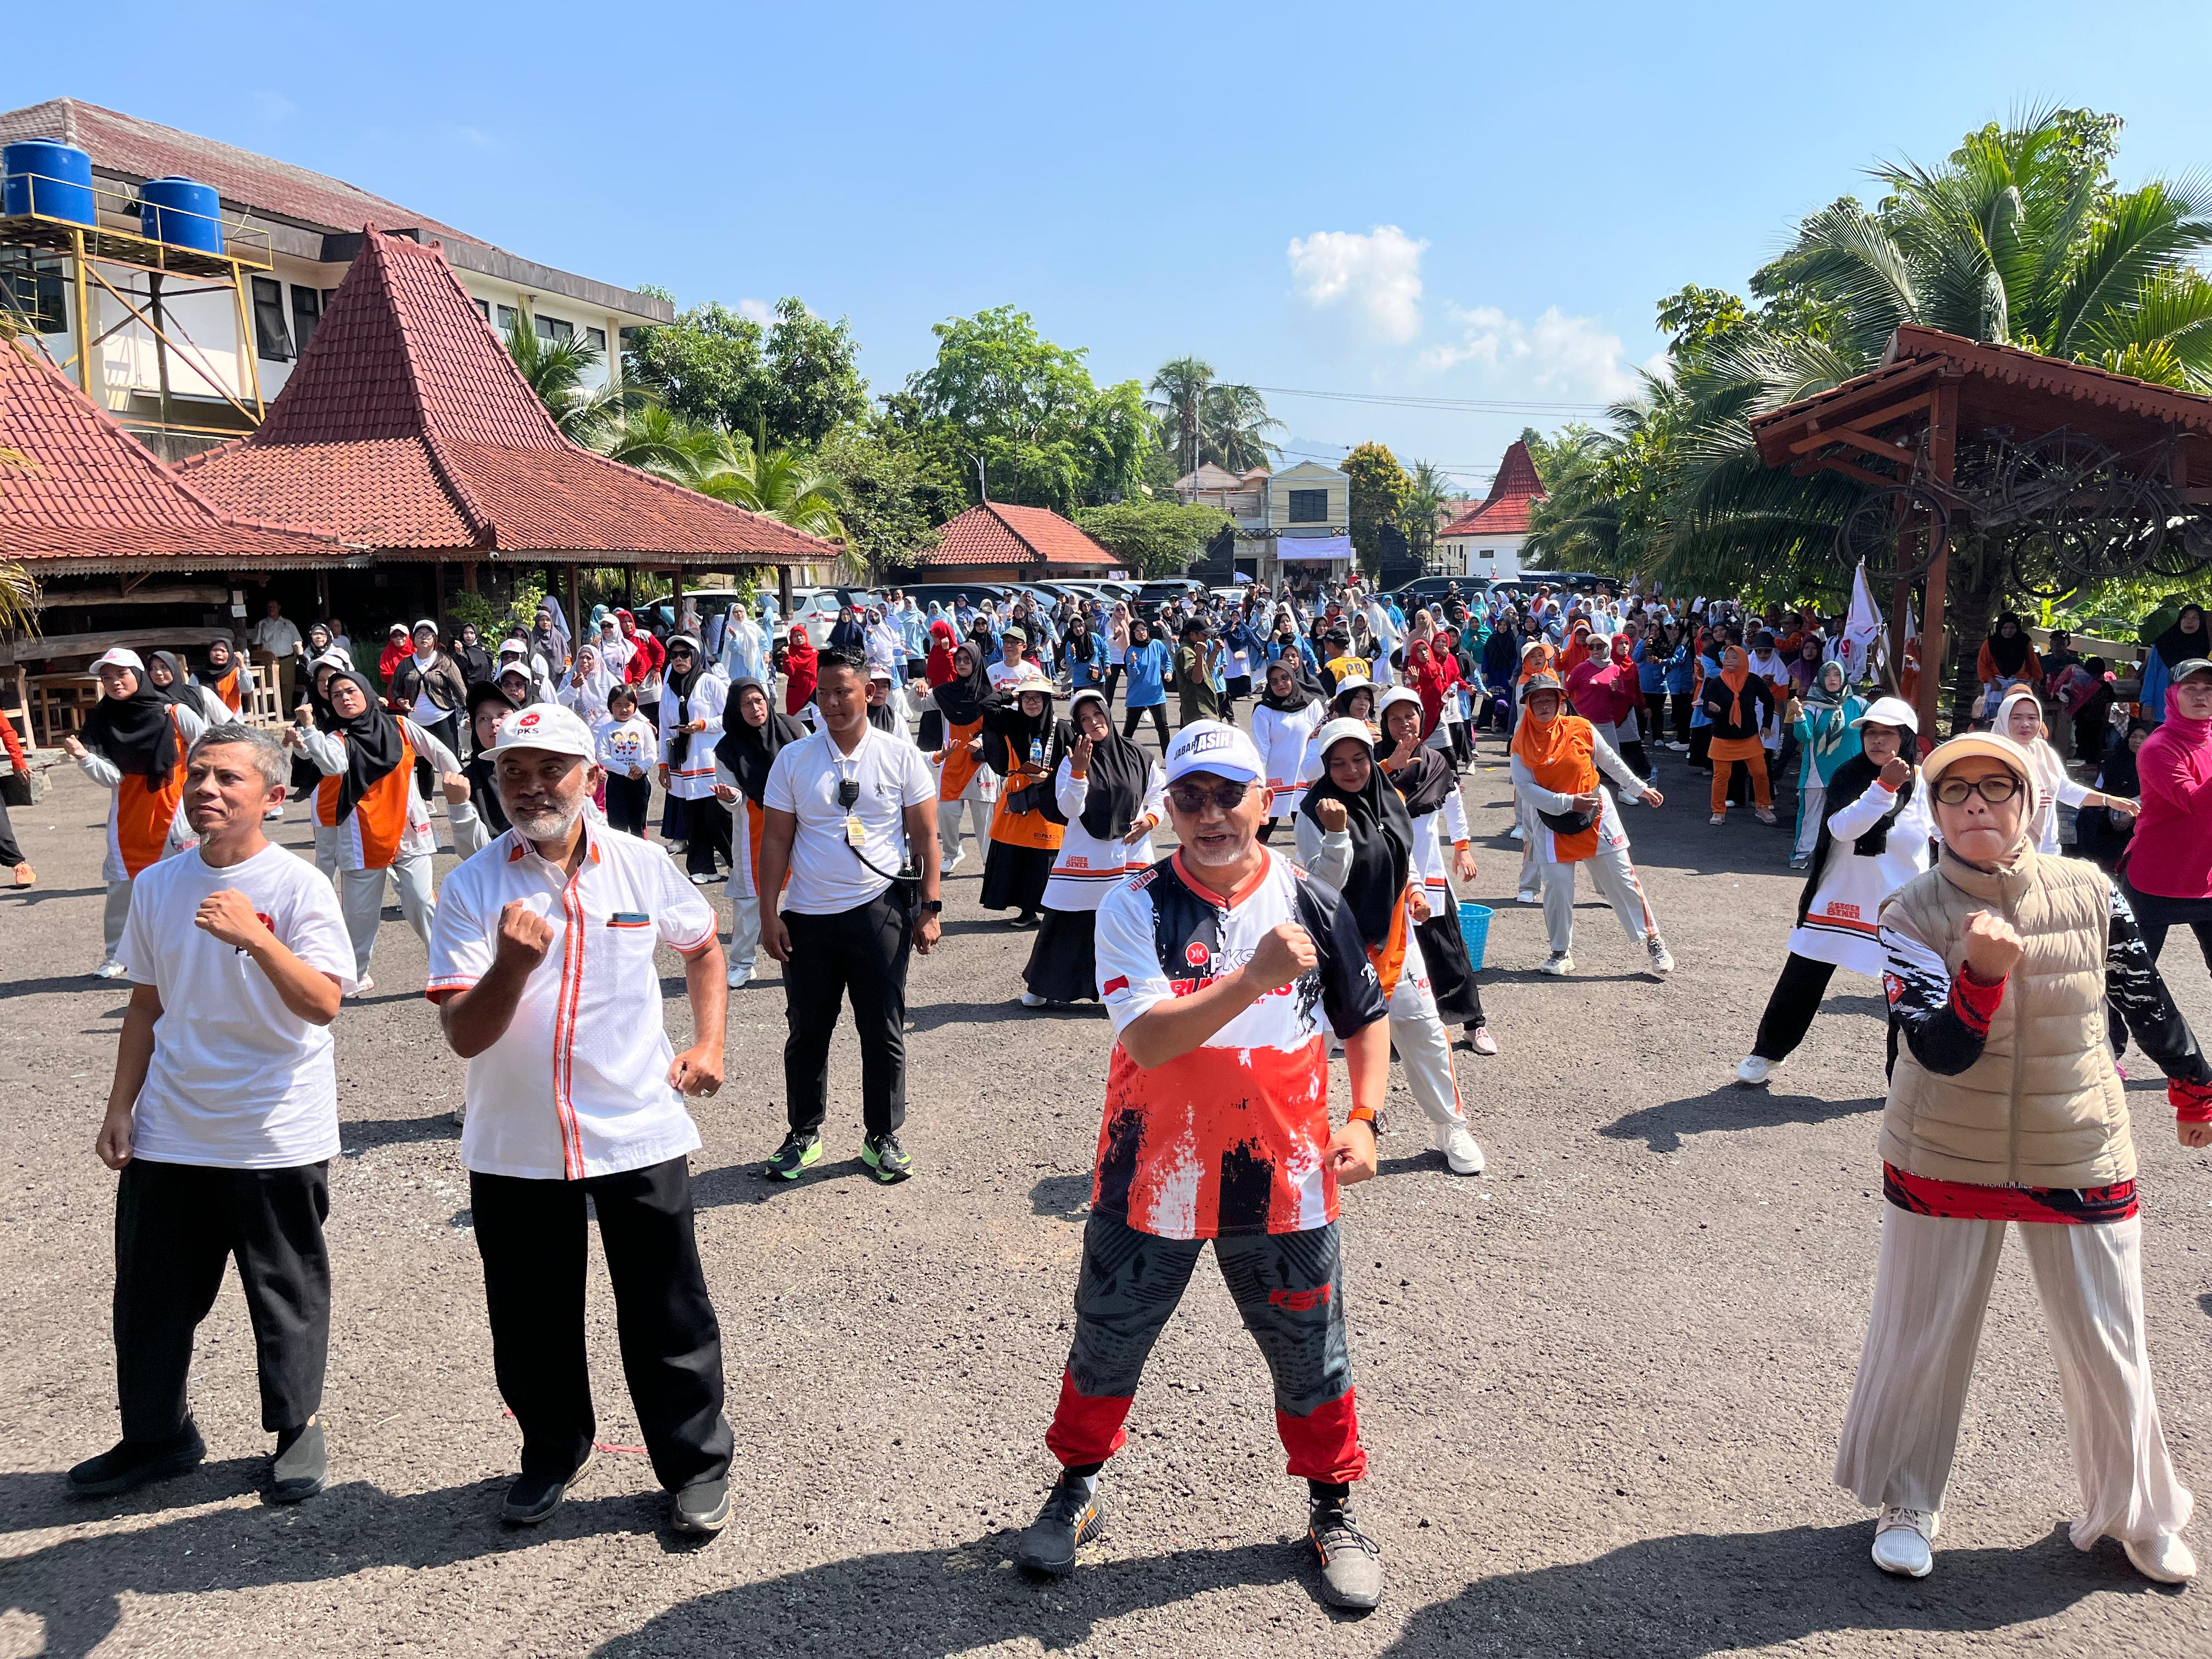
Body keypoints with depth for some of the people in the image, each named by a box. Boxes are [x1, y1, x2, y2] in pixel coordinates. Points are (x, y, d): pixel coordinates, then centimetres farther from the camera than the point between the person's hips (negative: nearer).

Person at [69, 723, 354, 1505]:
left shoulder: (297, 886, -12)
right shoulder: (157, 886, 4)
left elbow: (323, 1005, -22)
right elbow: (147, 1005, 13)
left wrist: (255, 939, -35)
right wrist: (120, 1107, 11)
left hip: (276, 1137, -5)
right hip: (169, 1132, 5)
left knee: (287, 1292, 9)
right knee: (151, 1292, 14)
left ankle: (298, 1429, 28)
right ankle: (155, 1437, 34)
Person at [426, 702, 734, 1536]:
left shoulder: (644, 866, -4)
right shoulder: (472, 888, -7)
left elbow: (703, 945, 17)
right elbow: (462, 1036, -12)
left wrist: (709, 1043, 6)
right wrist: (512, 966, -30)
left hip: (639, 1132, -1)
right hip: (514, 1146, 1)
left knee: (668, 1318, 7)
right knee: (531, 1322, 17)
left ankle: (696, 1466, 27)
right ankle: (552, 1454, 41)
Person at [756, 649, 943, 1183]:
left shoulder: (901, 757, 1)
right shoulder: (793, 759, 4)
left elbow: (925, 837, 2)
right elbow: (775, 840, 5)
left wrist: (930, 908, -3)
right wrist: (769, 913, 0)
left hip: (879, 911, -1)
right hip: (807, 917, 2)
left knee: (883, 1030, 5)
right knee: (807, 1031, 10)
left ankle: (882, 1138, 19)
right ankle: (804, 1133, 26)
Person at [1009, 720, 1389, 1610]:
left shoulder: (1313, 903, -4)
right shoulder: (1136, 908, -11)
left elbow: (1367, 1020, 8)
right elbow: (1147, 1039, -23)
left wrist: (1364, 1118, -5)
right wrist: (1255, 978, -33)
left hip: (1282, 1180, 1)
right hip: (1153, 1176, -1)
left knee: (1311, 1355, 14)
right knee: (1105, 1345, 15)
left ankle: (1334, 1510, 39)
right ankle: (1076, 1488, 41)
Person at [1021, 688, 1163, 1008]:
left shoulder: (1137, 757, 1)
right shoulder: (1072, 761, -2)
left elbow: (1161, 794, 12)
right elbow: (1069, 809, -13)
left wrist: (1150, 819, -6)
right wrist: (1079, 770, -24)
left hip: (1130, 855, 1)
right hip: (1084, 857, -1)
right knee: (1064, 922, 5)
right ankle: (1041, 985, 22)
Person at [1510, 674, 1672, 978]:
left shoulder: (1580, 728, -4)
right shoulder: (1521, 743, -5)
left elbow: (1612, 763, 9)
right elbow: (1525, 788, -13)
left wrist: (1640, 789, 13)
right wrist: (1568, 802, -22)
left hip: (1596, 816, 0)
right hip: (1552, 824, 0)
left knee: (1622, 880, 2)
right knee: (1556, 886, -4)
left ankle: (1653, 941, 14)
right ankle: (1562, 952, 14)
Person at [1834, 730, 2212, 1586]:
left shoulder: (2089, 892, -7)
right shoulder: (1913, 913, -13)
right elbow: (1940, 1050, -22)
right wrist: (1984, 970, -38)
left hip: (2080, 1160, 2)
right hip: (1944, 1160, -1)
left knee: (2108, 1347, 12)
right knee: (1921, 1341, 10)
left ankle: (2137, 1513, 37)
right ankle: (1906, 1504, 31)